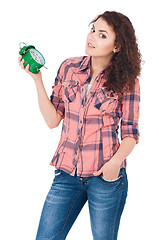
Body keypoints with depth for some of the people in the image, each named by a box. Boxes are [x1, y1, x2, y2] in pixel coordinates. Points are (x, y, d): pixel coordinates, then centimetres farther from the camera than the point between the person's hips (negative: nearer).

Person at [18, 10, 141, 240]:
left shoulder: (126, 81, -3)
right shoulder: (69, 68, 4)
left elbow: (130, 134, 0)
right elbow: (52, 120, 3)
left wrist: (116, 161, -19)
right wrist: (37, 79, -4)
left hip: (105, 176, -2)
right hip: (67, 172, 3)